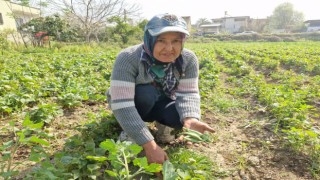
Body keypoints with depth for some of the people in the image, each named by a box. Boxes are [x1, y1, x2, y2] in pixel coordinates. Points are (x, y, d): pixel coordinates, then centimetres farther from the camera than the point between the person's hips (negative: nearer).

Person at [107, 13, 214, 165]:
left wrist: (190, 118, -45)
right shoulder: (128, 58, -33)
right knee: (145, 94, -35)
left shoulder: (188, 59, -20)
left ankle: (161, 125, 7)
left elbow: (188, 93, -22)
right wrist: (149, 144, -44)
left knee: (181, 117, -27)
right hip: (134, 106, -2)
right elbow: (122, 104, -39)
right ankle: (127, 132, -8)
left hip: (160, 104, 3)